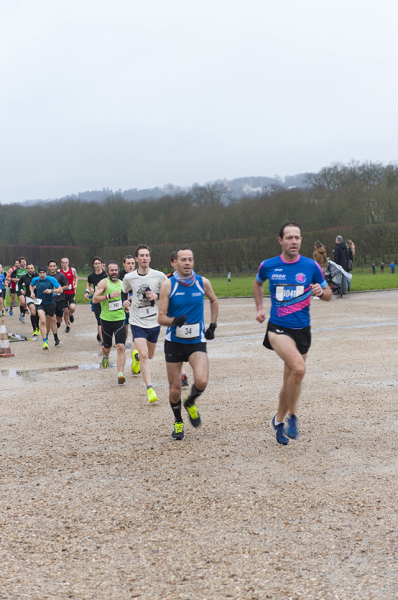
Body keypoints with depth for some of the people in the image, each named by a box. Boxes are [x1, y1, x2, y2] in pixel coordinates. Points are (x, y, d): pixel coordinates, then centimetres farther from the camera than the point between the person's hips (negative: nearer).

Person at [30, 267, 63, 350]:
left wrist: (51, 291, -27)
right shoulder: (35, 280, -4)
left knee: (48, 324, 13)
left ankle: (46, 337, 43)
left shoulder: (51, 279, -12)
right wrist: (32, 292, 5)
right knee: (43, 321, -22)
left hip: (50, 303, 0)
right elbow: (31, 285, 22)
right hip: (40, 303, 0)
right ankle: (44, 341, -22)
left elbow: (60, 290, -13)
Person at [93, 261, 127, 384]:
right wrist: (109, 296, -26)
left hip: (120, 319, 2)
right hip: (106, 320, -2)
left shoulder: (122, 283, 9)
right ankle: (105, 357, 51)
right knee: (107, 347, 14)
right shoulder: (104, 283, -8)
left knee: (121, 347, -13)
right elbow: (94, 299, -17)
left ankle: (120, 374, -15)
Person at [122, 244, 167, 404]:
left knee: (149, 355, 18)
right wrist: (125, 301, -2)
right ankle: (150, 389, -17)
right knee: (144, 354, -18)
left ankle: (136, 356, 55)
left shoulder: (159, 276, -7)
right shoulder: (129, 278, -4)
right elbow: (124, 291, 17)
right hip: (137, 322, -2)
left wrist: (157, 296, -14)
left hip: (154, 322, 2)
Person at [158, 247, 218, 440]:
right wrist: (175, 320, -30)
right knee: (175, 389, 4)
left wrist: (212, 326, 14)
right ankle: (178, 422, 32)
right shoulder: (168, 285, -8)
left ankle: (190, 403, 12)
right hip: (174, 342, 0)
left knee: (201, 381, -22)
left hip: (197, 342, 1)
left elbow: (214, 301, 20)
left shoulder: (203, 282, -1)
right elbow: (161, 317, -10)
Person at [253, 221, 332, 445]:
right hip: (278, 328, -2)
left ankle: (279, 420, 35)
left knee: (291, 380, 11)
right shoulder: (268, 266, -1)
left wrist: (321, 291, -14)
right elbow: (258, 283, 22)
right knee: (299, 368, -27)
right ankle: (292, 415, -8)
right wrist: (260, 307, 14)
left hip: (302, 330, 3)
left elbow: (328, 294, 8)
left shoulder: (311, 266, -1)